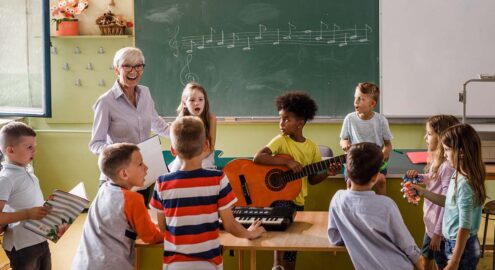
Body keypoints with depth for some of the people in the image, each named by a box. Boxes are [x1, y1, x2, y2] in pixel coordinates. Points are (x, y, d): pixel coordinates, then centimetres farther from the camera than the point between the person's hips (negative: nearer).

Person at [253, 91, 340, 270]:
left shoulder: (311, 147, 2)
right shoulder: (281, 141, -9)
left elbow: (311, 179, 9)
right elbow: (258, 157, -25)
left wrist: (327, 173, -10)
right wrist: (287, 162, -29)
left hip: (297, 199, 5)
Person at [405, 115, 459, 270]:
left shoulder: (448, 166, -26)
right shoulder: (437, 160, 2)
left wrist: (438, 232, -21)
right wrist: (418, 177, -1)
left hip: (440, 228, -9)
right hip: (430, 223, 9)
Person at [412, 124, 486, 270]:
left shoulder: (465, 185, -27)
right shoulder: (459, 175, -1)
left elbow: (465, 228, -25)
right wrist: (422, 192, 12)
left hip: (462, 247, -9)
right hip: (453, 242, 9)